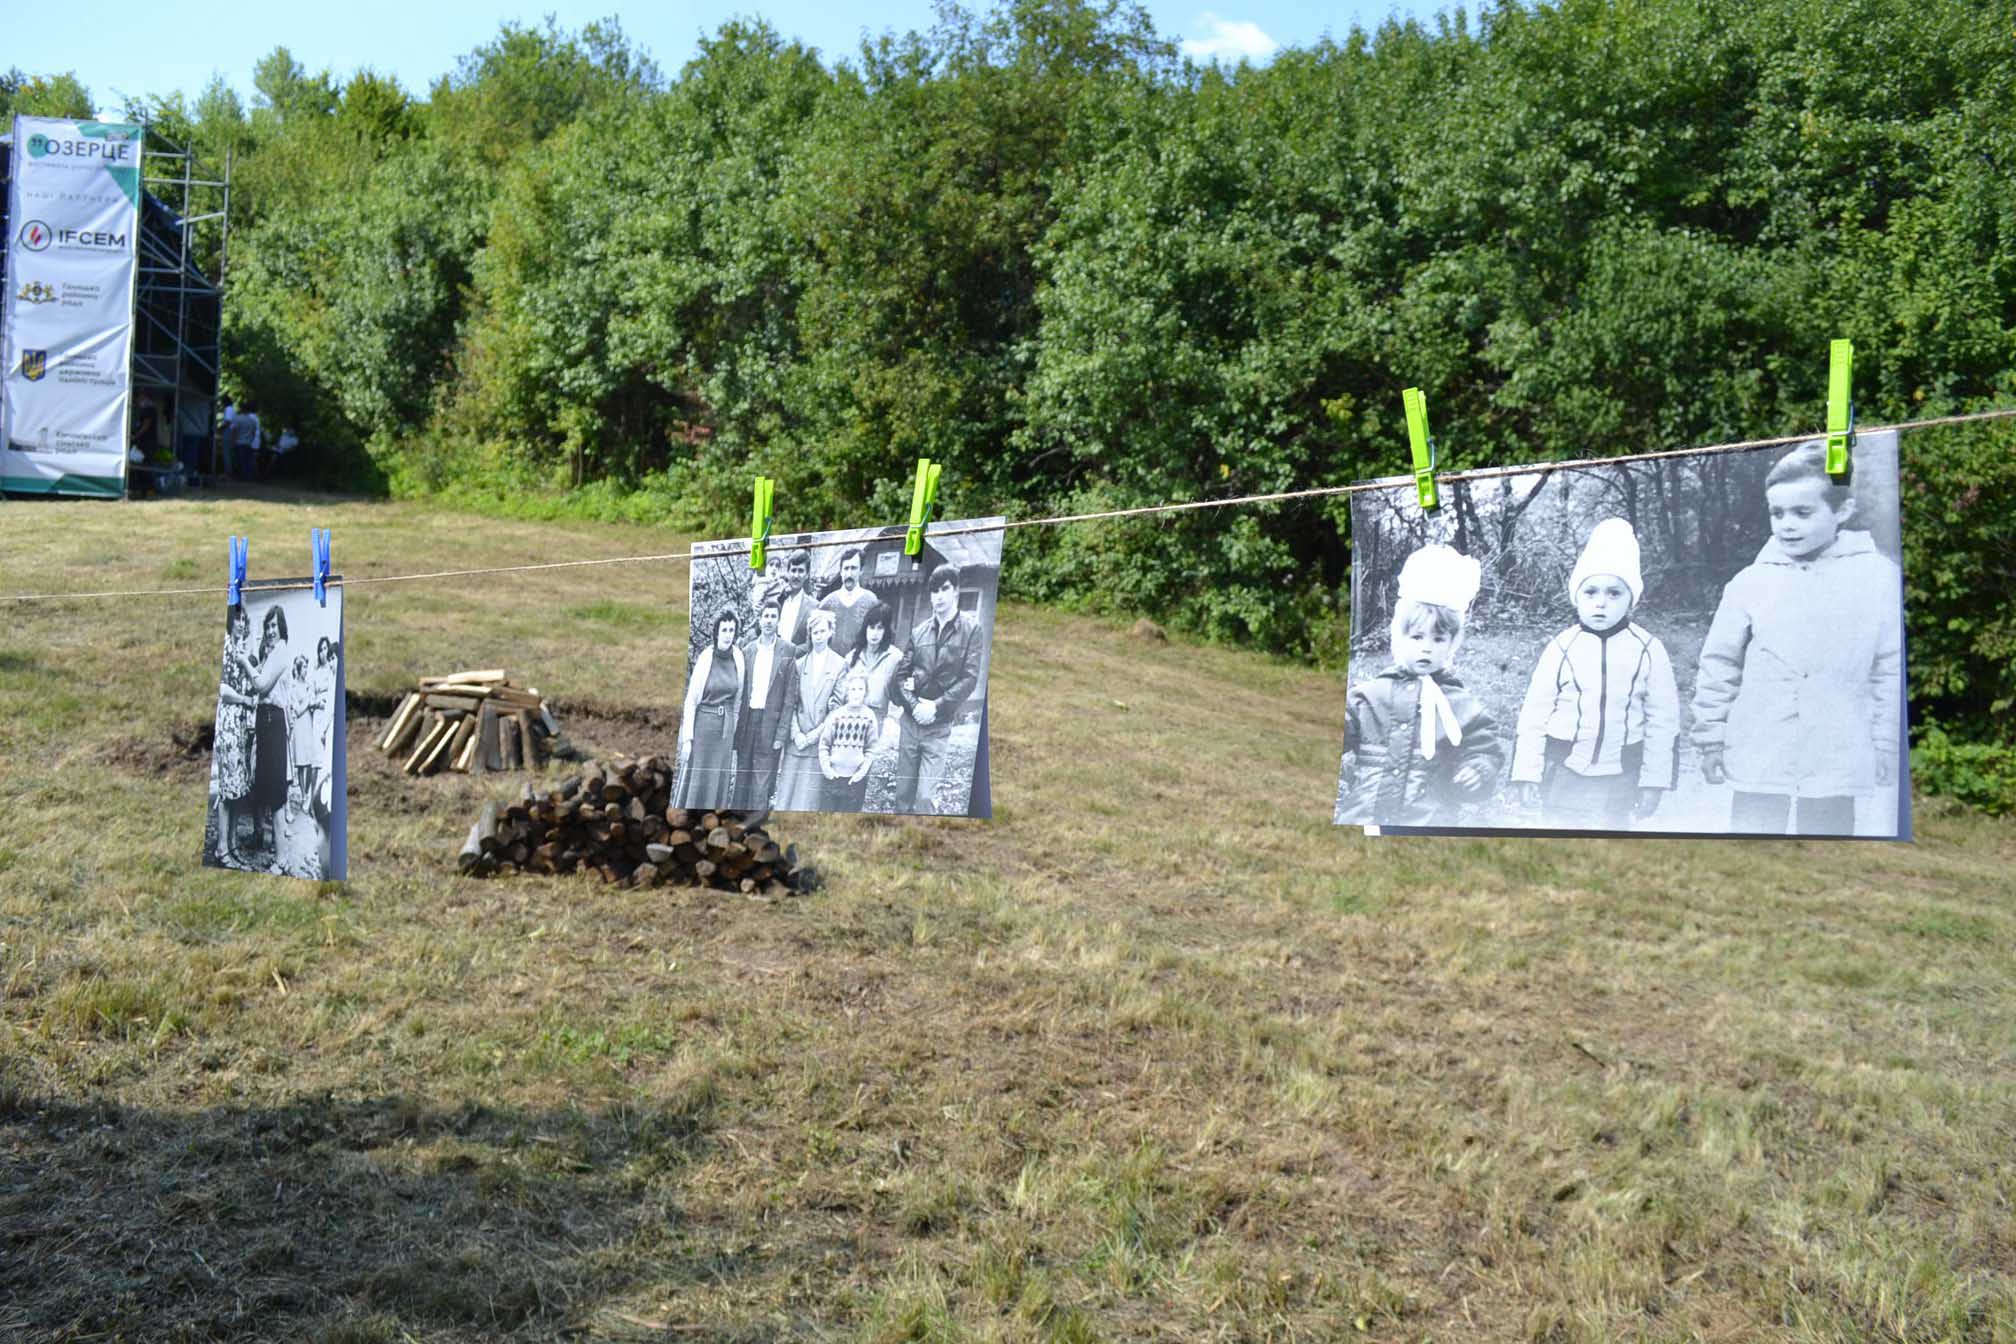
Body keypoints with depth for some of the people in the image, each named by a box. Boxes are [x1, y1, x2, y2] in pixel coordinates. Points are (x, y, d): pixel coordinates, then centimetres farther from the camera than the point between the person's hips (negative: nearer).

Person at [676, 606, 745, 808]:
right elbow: (690, 700, -7)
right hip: (702, 725, -4)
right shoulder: (705, 658, -10)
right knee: (694, 783, 1)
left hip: (726, 729, 4)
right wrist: (687, 738, -10)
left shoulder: (738, 658, 1)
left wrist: (734, 731, 10)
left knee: (719, 784, 7)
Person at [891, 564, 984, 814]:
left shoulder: (971, 629, -1)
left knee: (925, 798, -10)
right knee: (903, 795, 5)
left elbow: (970, 678, -7)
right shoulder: (919, 631, 10)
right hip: (911, 721, 4)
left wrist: (936, 707, -13)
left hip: (941, 726, -3)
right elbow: (901, 673, 8)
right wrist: (914, 705, -9)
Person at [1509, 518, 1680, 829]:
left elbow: (1662, 721, 3)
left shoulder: (1648, 650, -1)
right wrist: (1527, 773, -3)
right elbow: (1534, 715, 0)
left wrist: (1654, 781, 1)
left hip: (1619, 780, 1)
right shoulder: (1561, 648, -3)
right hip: (1564, 773, 0)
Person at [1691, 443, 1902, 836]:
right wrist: (1711, 739, 4)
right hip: (1758, 757, 1)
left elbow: (1891, 670, 1)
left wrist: (1886, 748, 1)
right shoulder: (1751, 582, -2)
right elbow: (1720, 666, 5)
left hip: (1836, 762, 0)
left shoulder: (1878, 576, -3)